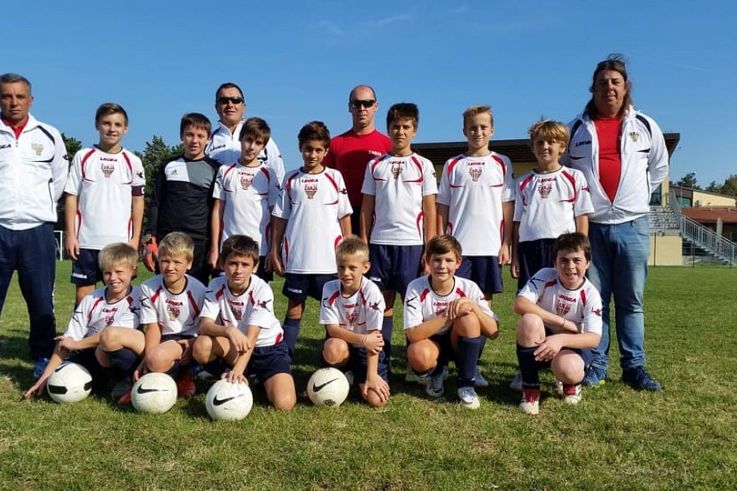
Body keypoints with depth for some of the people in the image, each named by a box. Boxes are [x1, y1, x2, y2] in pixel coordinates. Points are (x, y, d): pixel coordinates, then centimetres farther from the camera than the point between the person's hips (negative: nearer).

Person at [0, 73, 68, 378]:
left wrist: (41, 207, 8)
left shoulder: (49, 135, 8)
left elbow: (60, 178, 15)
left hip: (37, 231, 0)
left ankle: (43, 359, 15)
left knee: (42, 302, 4)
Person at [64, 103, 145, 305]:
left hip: (121, 241, 0)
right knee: (83, 292, 6)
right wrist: (70, 234, -2)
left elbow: (137, 201, 6)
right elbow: (71, 197, 4)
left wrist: (135, 238, 1)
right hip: (86, 240, 0)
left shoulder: (132, 162, 5)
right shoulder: (83, 157, 4)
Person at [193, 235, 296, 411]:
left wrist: (238, 369, -44)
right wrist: (229, 331, -45)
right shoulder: (216, 286, -13)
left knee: (284, 403, -23)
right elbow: (204, 326, -24)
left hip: (267, 346, -2)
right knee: (201, 346, -31)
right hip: (232, 347, 2)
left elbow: (251, 337, -29)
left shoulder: (262, 291, -22)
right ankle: (231, 377, -4)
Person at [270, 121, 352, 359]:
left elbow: (344, 216, 4)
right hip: (296, 258, 1)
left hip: (329, 258, -1)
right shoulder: (291, 179, 6)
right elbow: (280, 218, 9)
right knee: (294, 309, 9)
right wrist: (274, 250, 5)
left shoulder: (335, 177, 3)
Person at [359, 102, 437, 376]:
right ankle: (381, 361, 14)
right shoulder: (375, 165, 10)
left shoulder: (423, 166, 5)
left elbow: (430, 209, 2)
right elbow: (366, 207, 10)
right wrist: (363, 243, 3)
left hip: (412, 242, -2)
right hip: (380, 241, 2)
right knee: (383, 302, 6)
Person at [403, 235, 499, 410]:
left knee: (468, 318, -30)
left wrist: (473, 306, -33)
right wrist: (446, 316, -35)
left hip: (460, 344, 2)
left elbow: (493, 333, -18)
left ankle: (466, 383, -11)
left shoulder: (469, 288, -16)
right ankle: (436, 373, 3)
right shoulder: (416, 288, -19)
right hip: (429, 343, -1)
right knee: (418, 354, -37)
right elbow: (413, 335, -28)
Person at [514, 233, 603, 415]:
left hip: (572, 345, 0)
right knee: (530, 321, -34)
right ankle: (530, 388, -17)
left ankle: (569, 383, 9)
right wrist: (564, 322, -28)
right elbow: (520, 304, -30)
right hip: (539, 342, 0)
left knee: (568, 369, -36)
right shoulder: (545, 276, -16)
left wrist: (561, 339, -42)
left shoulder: (590, 294, -15)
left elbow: (594, 338, -23)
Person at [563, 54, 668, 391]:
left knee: (632, 300, 6)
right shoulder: (577, 129, 6)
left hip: (632, 225, 1)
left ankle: (634, 367, 14)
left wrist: (638, 195, 11)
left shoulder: (645, 126, 8)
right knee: (593, 299, 3)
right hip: (589, 226, 0)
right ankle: (595, 366, 10)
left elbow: (659, 167, 20)